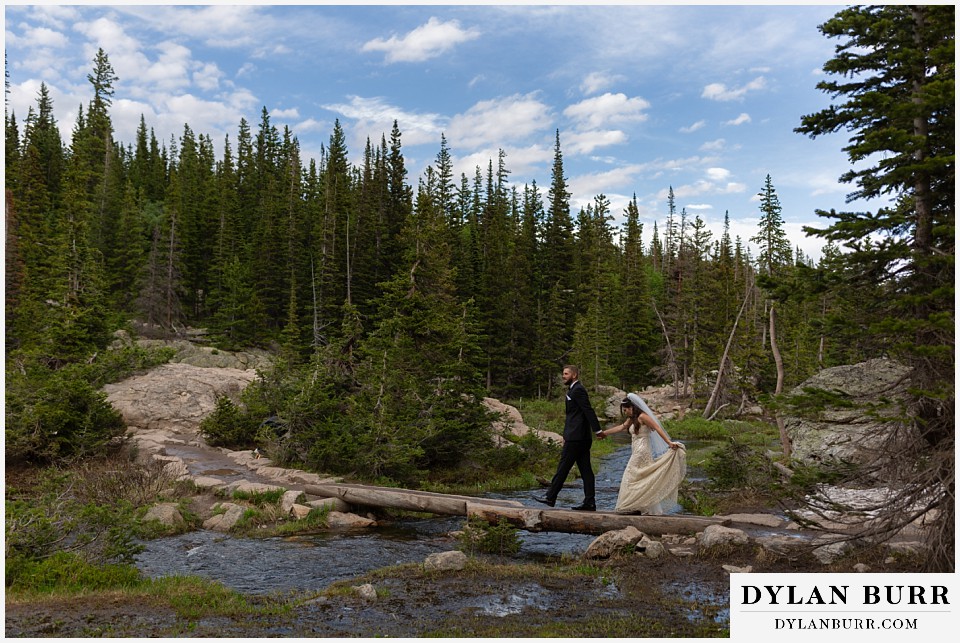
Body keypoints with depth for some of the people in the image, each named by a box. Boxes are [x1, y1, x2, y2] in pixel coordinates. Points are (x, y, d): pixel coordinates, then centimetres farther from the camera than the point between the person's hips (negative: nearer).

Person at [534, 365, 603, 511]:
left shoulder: (577, 390, -12)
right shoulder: (575, 389, 19)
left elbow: (589, 411, -19)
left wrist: (597, 430, -23)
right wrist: (566, 434, 19)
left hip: (576, 437, -10)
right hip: (582, 437, 10)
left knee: (563, 467, -3)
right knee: (585, 469, 7)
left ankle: (550, 497, 4)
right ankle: (589, 502, 8)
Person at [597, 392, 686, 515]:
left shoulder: (642, 416, -11)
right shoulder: (632, 419, 16)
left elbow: (658, 428, -17)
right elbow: (621, 427, 26)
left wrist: (669, 443, -25)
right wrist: (605, 433, 30)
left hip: (642, 451, -9)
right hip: (637, 452, 9)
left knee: (632, 477, -6)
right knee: (641, 479, 7)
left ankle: (633, 507, -4)